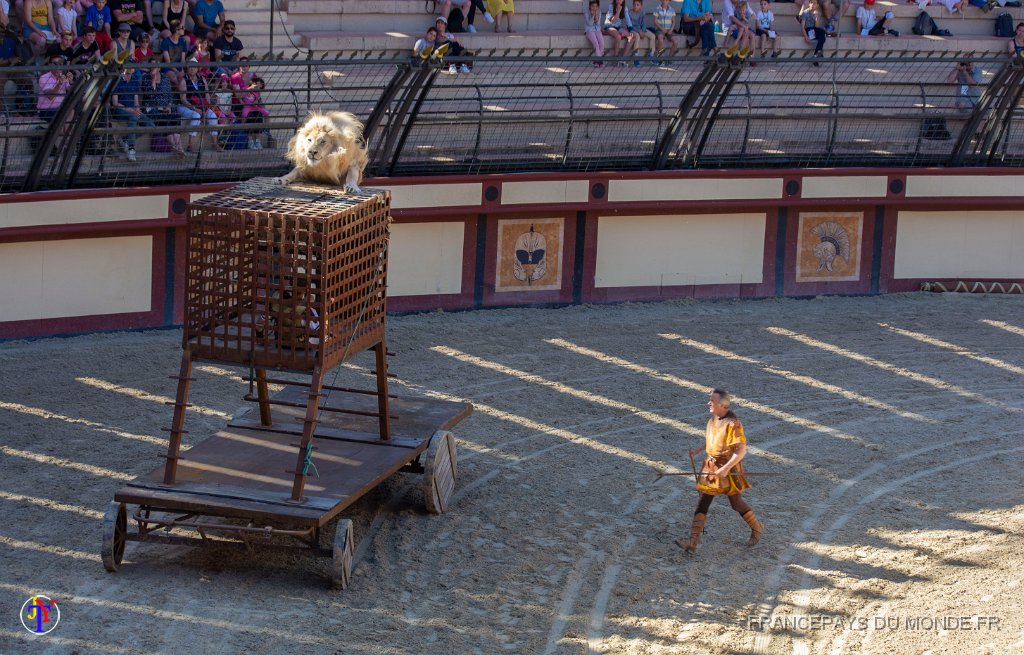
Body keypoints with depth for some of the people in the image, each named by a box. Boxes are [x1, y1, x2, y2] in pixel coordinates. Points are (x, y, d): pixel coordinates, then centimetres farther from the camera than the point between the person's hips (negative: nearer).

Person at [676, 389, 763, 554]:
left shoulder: (733, 423, -24)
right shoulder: (714, 418, 2)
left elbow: (742, 450, -25)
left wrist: (726, 468, -31)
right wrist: (698, 450, 9)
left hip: (728, 468, -8)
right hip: (712, 465, 8)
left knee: (736, 502, 9)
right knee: (702, 502, 1)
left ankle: (756, 528, 37)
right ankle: (692, 543, -1)